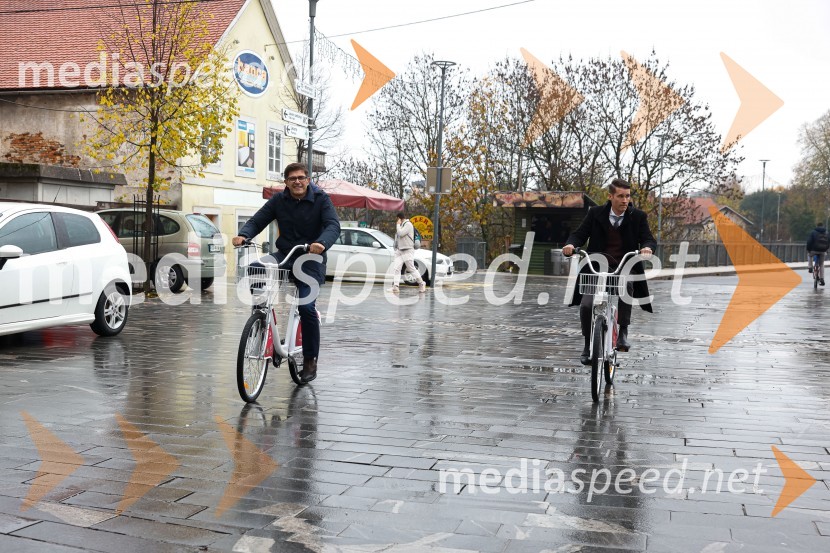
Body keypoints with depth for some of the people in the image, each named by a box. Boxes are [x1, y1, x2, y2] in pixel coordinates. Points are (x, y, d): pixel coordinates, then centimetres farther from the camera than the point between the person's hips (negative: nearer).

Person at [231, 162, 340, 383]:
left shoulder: (321, 199, -7)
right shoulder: (278, 200, 2)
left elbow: (333, 225, -20)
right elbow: (257, 221, -3)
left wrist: (322, 243, -42)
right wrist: (243, 235, -25)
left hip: (311, 259, -3)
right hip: (284, 255, 3)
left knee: (307, 307, -17)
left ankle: (310, 360, 3)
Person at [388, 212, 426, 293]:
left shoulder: (408, 224, -9)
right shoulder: (402, 225, 20)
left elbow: (401, 233, -20)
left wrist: (398, 224, -9)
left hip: (407, 251, -8)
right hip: (400, 251, 8)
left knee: (411, 269, -2)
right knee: (395, 268, -7)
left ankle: (421, 283, 15)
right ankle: (395, 286, -13)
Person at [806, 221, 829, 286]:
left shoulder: (813, 232, -3)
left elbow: (809, 241, -8)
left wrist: (808, 249, 3)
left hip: (814, 250, -3)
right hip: (823, 251, 3)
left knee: (809, 255, 33)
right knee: (821, 265, 15)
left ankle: (810, 267, 16)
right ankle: (821, 279, 10)